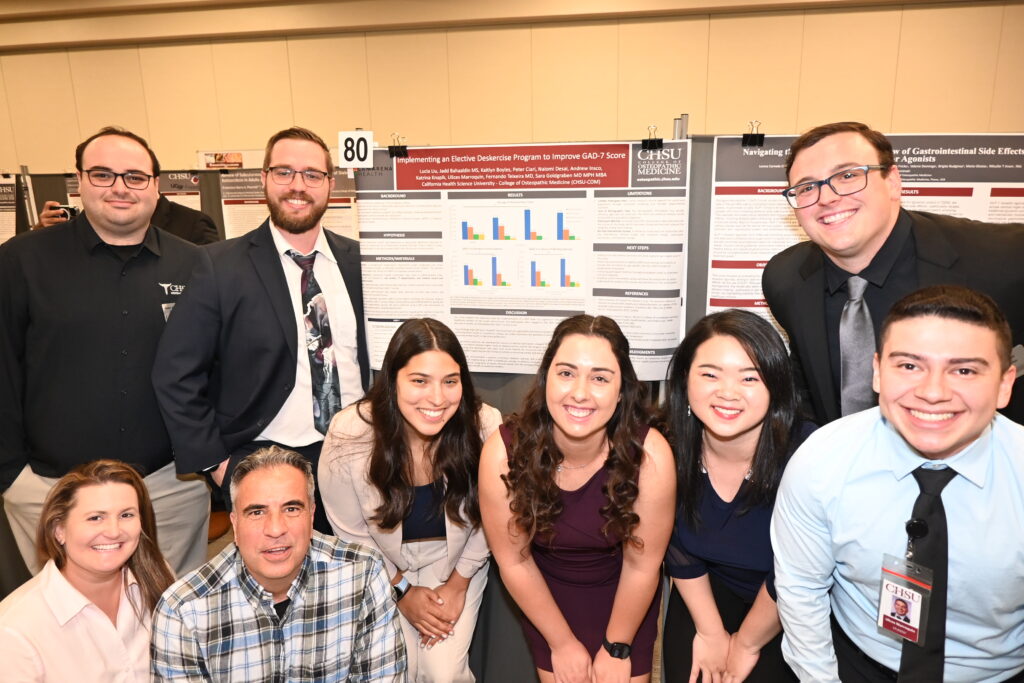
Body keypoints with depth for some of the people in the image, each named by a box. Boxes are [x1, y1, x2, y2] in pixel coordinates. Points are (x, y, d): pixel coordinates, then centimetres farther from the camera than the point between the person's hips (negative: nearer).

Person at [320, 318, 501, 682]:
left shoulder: (485, 427, -26)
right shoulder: (348, 436, -26)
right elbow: (352, 534, -10)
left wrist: (458, 584, -2)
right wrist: (402, 590, -5)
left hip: (456, 561, 0)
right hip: (381, 568, 0)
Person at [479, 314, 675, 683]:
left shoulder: (650, 455, -30)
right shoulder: (503, 452, -28)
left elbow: (641, 565, -16)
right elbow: (514, 560, -14)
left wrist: (617, 648, -3)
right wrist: (562, 642, -4)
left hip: (622, 593, 0)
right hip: (546, 592, 1)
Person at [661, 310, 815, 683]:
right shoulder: (669, 449, -21)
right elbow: (677, 549, -5)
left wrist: (747, 644, -8)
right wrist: (711, 632, -1)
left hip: (790, 613, -2)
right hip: (706, 592, 3)